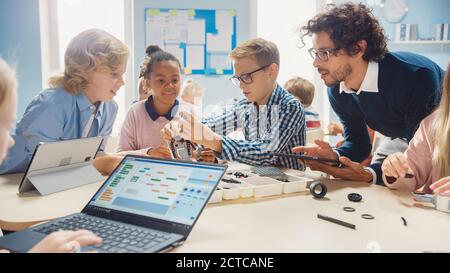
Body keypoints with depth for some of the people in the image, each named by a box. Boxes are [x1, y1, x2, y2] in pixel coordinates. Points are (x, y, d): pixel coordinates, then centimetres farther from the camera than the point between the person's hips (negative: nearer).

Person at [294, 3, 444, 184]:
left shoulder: (416, 76, -36)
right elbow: (358, 144, -6)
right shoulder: (337, 91, -15)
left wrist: (370, 174, -48)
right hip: (400, 139, 5)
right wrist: (335, 157, -28)